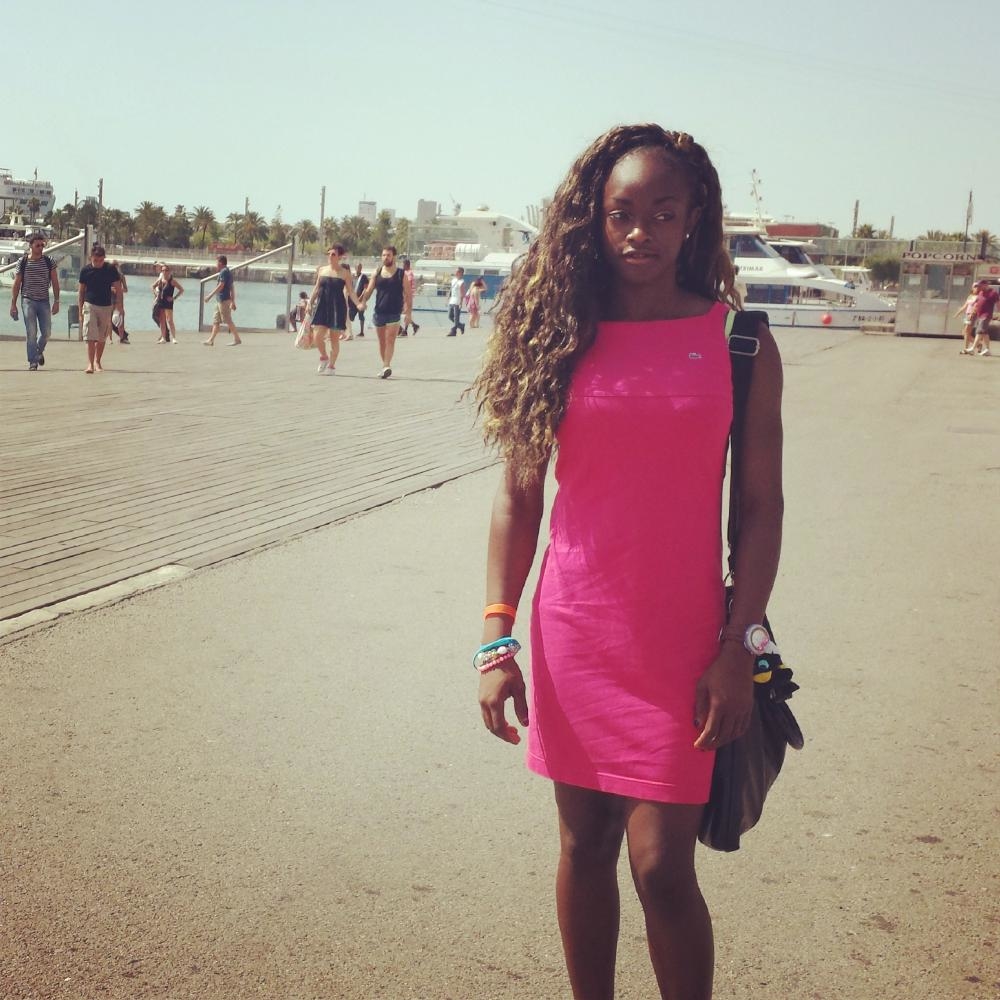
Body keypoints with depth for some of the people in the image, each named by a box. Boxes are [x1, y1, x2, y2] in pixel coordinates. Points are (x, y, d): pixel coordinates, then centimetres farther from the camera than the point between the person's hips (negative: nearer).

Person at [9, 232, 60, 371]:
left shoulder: (49, 261, 3)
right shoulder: (23, 262, 0)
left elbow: (55, 282, 6)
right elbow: (16, 284, 4)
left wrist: (56, 301, -1)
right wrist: (13, 304, 1)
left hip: (44, 301, 2)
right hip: (28, 301, -2)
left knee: (46, 332, 2)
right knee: (31, 332, -8)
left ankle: (39, 351, 32)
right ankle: (32, 361, -1)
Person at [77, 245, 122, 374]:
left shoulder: (111, 269, -3)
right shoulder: (86, 270, -1)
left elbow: (118, 290, 4)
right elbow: (81, 292, 6)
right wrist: (80, 311, 3)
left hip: (106, 306, 1)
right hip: (90, 305, -1)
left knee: (101, 338, 10)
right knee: (90, 337, -11)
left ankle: (97, 362, 24)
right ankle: (90, 364, -15)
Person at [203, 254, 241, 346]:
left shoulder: (224, 272, -13)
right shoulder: (228, 272, 17)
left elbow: (221, 286, -19)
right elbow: (232, 288, 18)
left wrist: (210, 295, -16)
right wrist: (233, 302, 20)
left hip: (223, 300, -10)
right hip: (220, 300, 10)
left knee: (228, 320, -6)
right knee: (216, 321, 10)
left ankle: (237, 339, -3)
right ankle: (211, 340, 12)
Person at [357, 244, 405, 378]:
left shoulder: (401, 274, -1)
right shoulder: (377, 272, 9)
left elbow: (407, 294, 0)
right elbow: (369, 290, 8)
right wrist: (363, 302, -10)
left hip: (394, 313, -4)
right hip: (379, 311, 4)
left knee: (390, 340, -14)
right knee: (382, 341, 10)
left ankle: (387, 366, -23)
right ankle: (386, 366, 21)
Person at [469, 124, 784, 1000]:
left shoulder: (740, 344, -1)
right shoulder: (559, 338, 1)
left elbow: (761, 507, -1)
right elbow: (518, 496, 3)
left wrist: (739, 649, -8)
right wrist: (497, 640, -2)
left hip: (682, 641, -2)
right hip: (572, 636, 2)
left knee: (661, 864, -3)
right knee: (584, 845, 13)